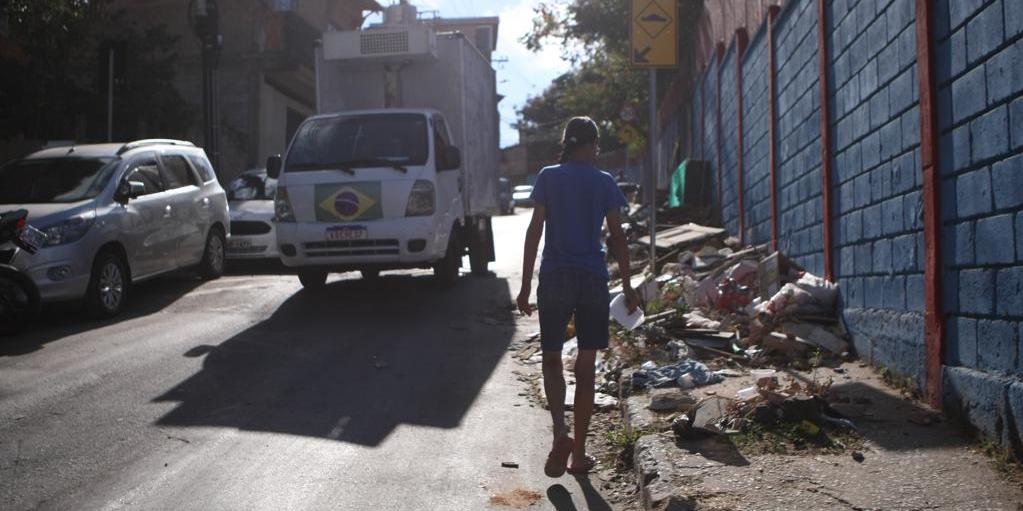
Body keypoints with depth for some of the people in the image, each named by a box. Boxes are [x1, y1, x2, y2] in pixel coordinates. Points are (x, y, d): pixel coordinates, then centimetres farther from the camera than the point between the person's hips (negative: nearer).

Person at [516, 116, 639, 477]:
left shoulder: (548, 177, 1)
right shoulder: (604, 182, 3)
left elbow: (535, 231, -3)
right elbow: (617, 237, 2)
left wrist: (525, 285, 1)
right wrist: (627, 286, 9)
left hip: (555, 278, -1)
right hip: (593, 281, 1)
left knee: (552, 359, 11)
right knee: (586, 366, 9)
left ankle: (560, 431, -14)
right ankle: (579, 453, 13)